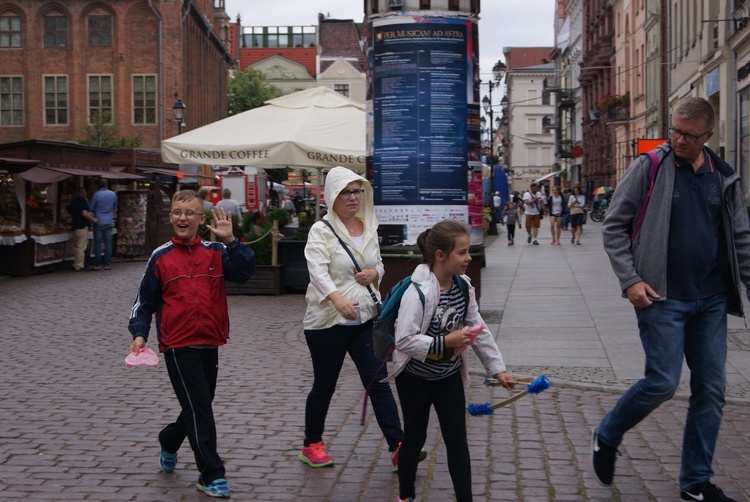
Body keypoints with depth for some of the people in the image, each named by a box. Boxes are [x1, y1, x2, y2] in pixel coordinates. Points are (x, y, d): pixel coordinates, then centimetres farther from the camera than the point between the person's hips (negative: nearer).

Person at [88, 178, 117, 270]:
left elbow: (90, 209, -3)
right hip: (109, 222, 4)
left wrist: (92, 218, 13)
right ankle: (107, 264, 6)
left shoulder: (96, 195, -9)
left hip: (98, 222, -4)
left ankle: (97, 265, 1)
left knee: (98, 243, 1)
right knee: (108, 243, 6)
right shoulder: (112, 194, 6)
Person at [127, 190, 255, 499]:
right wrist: (139, 334, -5)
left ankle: (169, 443, 46)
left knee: (199, 405, 18)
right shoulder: (161, 257, 1)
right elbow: (146, 300, 6)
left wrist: (230, 241, -23)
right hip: (178, 345, -3)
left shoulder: (215, 252, 3)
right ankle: (211, 476, 2)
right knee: (199, 409, -7)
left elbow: (244, 272, -14)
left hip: (210, 344, 3)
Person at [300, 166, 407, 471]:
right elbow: (318, 272, -25)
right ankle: (312, 445, 27)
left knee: (379, 381, -2)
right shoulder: (321, 231, -10)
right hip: (327, 320, -5)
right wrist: (338, 299, -43)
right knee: (324, 385, 8)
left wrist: (375, 273, -6)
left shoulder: (369, 228, 9)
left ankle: (397, 447, -3)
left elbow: (379, 265, 20)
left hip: (365, 317, 5)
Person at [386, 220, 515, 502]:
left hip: (450, 376, 5)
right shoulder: (418, 291, -27)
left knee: (457, 440, 5)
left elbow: (479, 329, 3)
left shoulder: (463, 285, -5)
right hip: (416, 378, -5)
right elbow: (404, 341, -30)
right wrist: (447, 341, -32)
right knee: (415, 437, 11)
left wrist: (497, 368, 3)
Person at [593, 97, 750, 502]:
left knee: (711, 389, 6)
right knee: (662, 382, -9)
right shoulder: (649, 168, -5)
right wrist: (629, 280, -12)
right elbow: (614, 226, -4)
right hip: (662, 297, -5)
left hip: (711, 300, 5)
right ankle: (606, 437, 18)